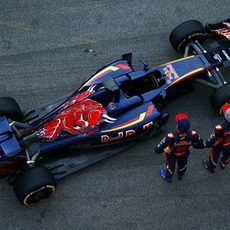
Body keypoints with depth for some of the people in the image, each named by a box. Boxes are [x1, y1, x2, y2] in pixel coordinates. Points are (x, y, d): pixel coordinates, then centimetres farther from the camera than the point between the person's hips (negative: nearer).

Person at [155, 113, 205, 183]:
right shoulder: (193, 135, -39)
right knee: (183, 164, 37)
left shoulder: (171, 137, -47)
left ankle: (168, 178, 64)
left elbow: (158, 150, -40)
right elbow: (202, 145, -19)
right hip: (184, 154, 2)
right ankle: (180, 176, 69)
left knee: (171, 165, 32)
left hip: (171, 154, -2)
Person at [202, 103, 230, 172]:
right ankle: (223, 165, 66)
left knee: (214, 156, 28)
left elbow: (213, 138, -26)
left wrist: (207, 144, -7)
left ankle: (210, 167, 57)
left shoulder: (221, 128, -44)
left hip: (218, 145, -3)